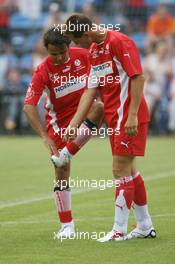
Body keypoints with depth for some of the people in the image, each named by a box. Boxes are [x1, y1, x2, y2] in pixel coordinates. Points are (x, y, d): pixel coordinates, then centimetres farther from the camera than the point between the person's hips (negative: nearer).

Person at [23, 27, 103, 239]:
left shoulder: (83, 56, -10)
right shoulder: (43, 71, -17)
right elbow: (29, 106, -23)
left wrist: (102, 101, -5)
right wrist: (45, 137, -30)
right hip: (59, 120, -2)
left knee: (99, 108, -34)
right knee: (62, 171, -4)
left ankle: (66, 154, -27)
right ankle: (67, 226, 7)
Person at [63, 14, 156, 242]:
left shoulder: (119, 41, -15)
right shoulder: (93, 51, 13)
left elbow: (138, 78, -19)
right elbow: (91, 90, 13)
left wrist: (132, 115, -23)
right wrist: (74, 125, 8)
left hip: (130, 117, -9)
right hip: (114, 118, 9)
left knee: (121, 170, -8)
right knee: (129, 171, 13)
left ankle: (119, 230, -3)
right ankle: (145, 226, 23)